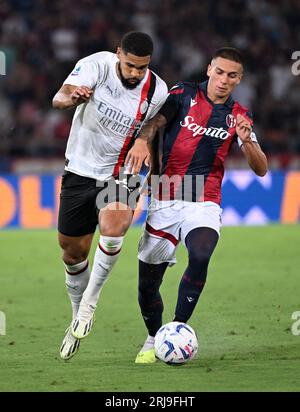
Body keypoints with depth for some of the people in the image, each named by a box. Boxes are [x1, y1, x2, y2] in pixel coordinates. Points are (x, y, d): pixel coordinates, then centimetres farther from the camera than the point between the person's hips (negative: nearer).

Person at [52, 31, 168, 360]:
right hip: (80, 170, 1)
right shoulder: (97, 65, -16)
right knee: (72, 250, 8)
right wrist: (72, 97, -52)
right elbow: (59, 99, -30)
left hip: (118, 175, -1)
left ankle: (90, 300, -8)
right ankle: (78, 318, 33)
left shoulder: (157, 92, -11)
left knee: (113, 227, -30)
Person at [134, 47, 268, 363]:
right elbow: (153, 123, -12)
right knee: (147, 284, 2)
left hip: (204, 206, 0)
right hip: (164, 203, 0)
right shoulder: (184, 95, 1)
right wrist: (142, 142, -34)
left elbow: (261, 169, 1)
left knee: (200, 256, -30)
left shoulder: (238, 116, 7)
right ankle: (153, 339, 29)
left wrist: (247, 141, -18)